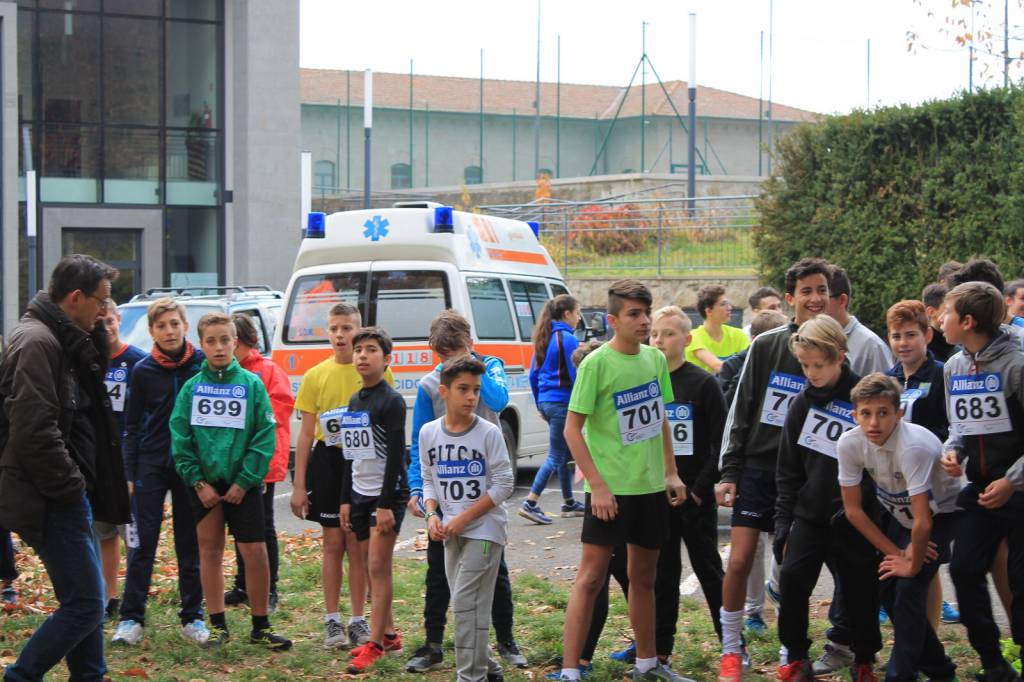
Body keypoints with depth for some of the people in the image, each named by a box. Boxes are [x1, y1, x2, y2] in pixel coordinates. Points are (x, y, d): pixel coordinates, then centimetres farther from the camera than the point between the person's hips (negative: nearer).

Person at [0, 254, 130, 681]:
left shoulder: (65, 341, 15)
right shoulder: (35, 342, -17)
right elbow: (34, 429, -23)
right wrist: (69, 485, -17)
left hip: (67, 497, 11)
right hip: (53, 500, -11)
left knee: (84, 599, 15)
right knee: (84, 605, -9)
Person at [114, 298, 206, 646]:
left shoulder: (203, 364, -1)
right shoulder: (143, 371, 0)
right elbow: (132, 426, 5)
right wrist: (130, 473, 0)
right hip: (151, 465, 0)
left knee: (190, 544, 7)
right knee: (142, 542, -1)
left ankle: (192, 617, 14)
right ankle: (131, 618, 3)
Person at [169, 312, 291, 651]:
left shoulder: (251, 384, -2)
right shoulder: (191, 387, 2)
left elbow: (264, 437, -4)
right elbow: (180, 438, 1)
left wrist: (244, 481, -10)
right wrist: (198, 481, -8)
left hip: (242, 483, -1)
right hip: (203, 483, 2)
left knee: (255, 551, -3)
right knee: (210, 549, 7)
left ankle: (260, 627, 9)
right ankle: (218, 626, 17)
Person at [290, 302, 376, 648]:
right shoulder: (315, 376, 4)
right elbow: (306, 434, 5)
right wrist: (299, 485, 1)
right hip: (328, 463, 1)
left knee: (357, 545, 4)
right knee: (333, 544, 5)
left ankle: (357, 620, 13)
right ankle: (332, 620, 14)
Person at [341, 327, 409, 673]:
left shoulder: (391, 401, -11)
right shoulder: (354, 402, 12)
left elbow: (396, 454, -15)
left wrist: (386, 504, -19)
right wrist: (346, 500, 16)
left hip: (387, 494, -8)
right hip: (360, 494, 8)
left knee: (379, 567, -9)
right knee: (370, 567, 9)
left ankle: (375, 644, -6)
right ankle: (389, 635, 19)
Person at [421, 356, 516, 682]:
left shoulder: (488, 433, -11)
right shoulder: (428, 432, 3)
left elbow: (503, 484, -10)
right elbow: (428, 479, 12)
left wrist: (464, 518, -15)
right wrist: (432, 515, -6)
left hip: (484, 529, -5)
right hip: (452, 532, 5)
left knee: (467, 602, -11)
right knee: (464, 604, 11)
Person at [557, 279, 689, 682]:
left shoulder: (656, 359, 6)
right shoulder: (596, 363, -13)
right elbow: (572, 428, -13)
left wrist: (671, 472, 11)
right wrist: (597, 486, -17)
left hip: (651, 487, 6)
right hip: (611, 489, -6)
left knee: (644, 578, 17)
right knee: (590, 577, -5)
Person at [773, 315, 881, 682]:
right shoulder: (801, 404, 4)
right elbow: (788, 469, 8)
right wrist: (783, 521, 4)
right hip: (810, 512, 3)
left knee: (859, 588, 5)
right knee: (792, 577, -9)